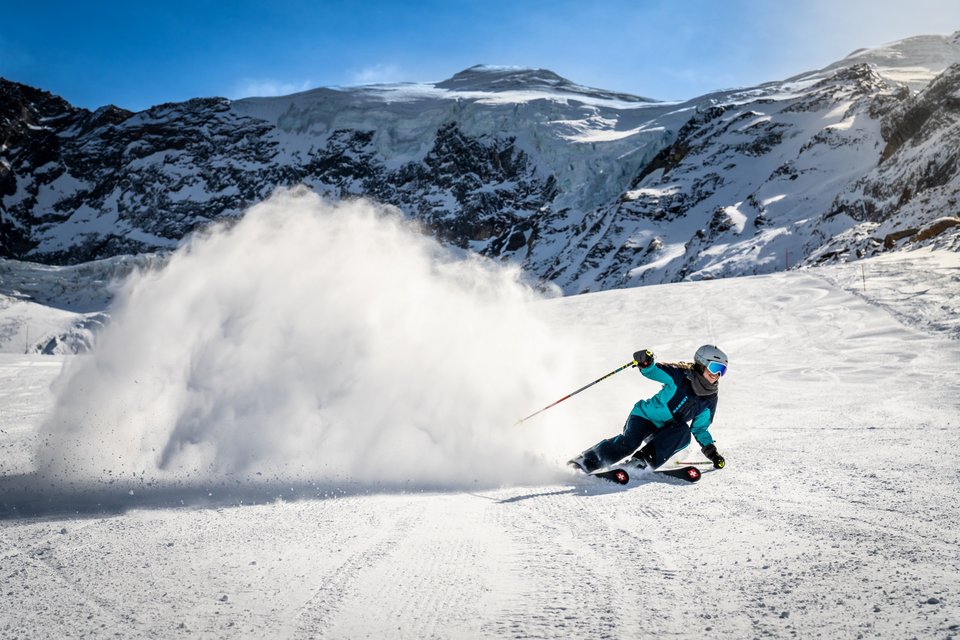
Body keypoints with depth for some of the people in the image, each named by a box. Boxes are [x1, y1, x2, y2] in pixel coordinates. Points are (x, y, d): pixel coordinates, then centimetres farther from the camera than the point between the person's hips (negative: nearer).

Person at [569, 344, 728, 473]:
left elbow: (700, 429, 11)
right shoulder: (680, 375, -15)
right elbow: (655, 370, -17)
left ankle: (644, 460, -29)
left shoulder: (710, 399, 0)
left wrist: (711, 451, 3)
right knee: (629, 443, -29)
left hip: (664, 432, 4)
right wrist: (645, 363, -41)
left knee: (684, 432, -27)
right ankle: (583, 463, -23)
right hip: (644, 417, -4)